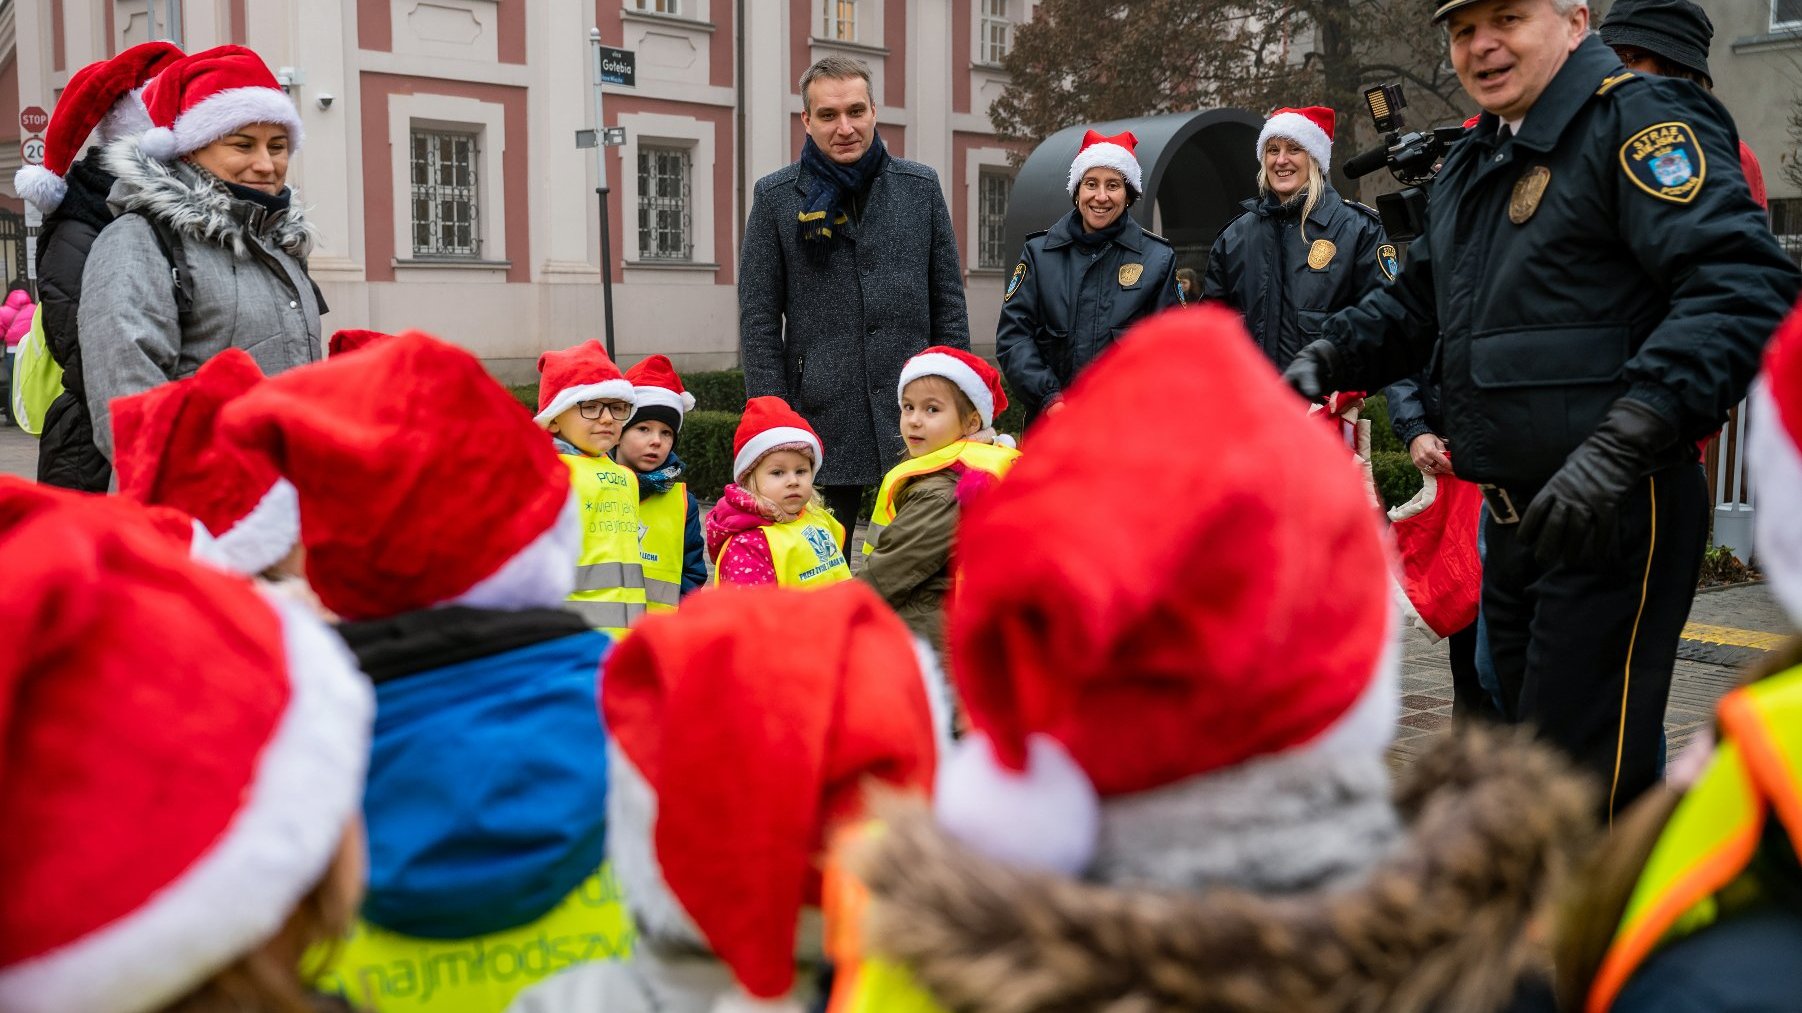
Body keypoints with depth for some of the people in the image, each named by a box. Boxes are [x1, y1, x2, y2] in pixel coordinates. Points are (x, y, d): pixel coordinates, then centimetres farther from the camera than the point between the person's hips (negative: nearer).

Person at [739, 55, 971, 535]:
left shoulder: (921, 186, 7)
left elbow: (949, 303, 9)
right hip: (822, 414, -1)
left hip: (915, 416, 1)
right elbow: (759, 318, 2)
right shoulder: (775, 196, 3)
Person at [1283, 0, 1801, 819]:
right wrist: (1329, 358, 8)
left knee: (1579, 772, -8)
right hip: (1515, 515, 9)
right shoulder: (1471, 165, 18)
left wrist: (1623, 441, -34)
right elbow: (1417, 299, 28)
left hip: (1614, 514, -9)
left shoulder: (1639, 122, -11)